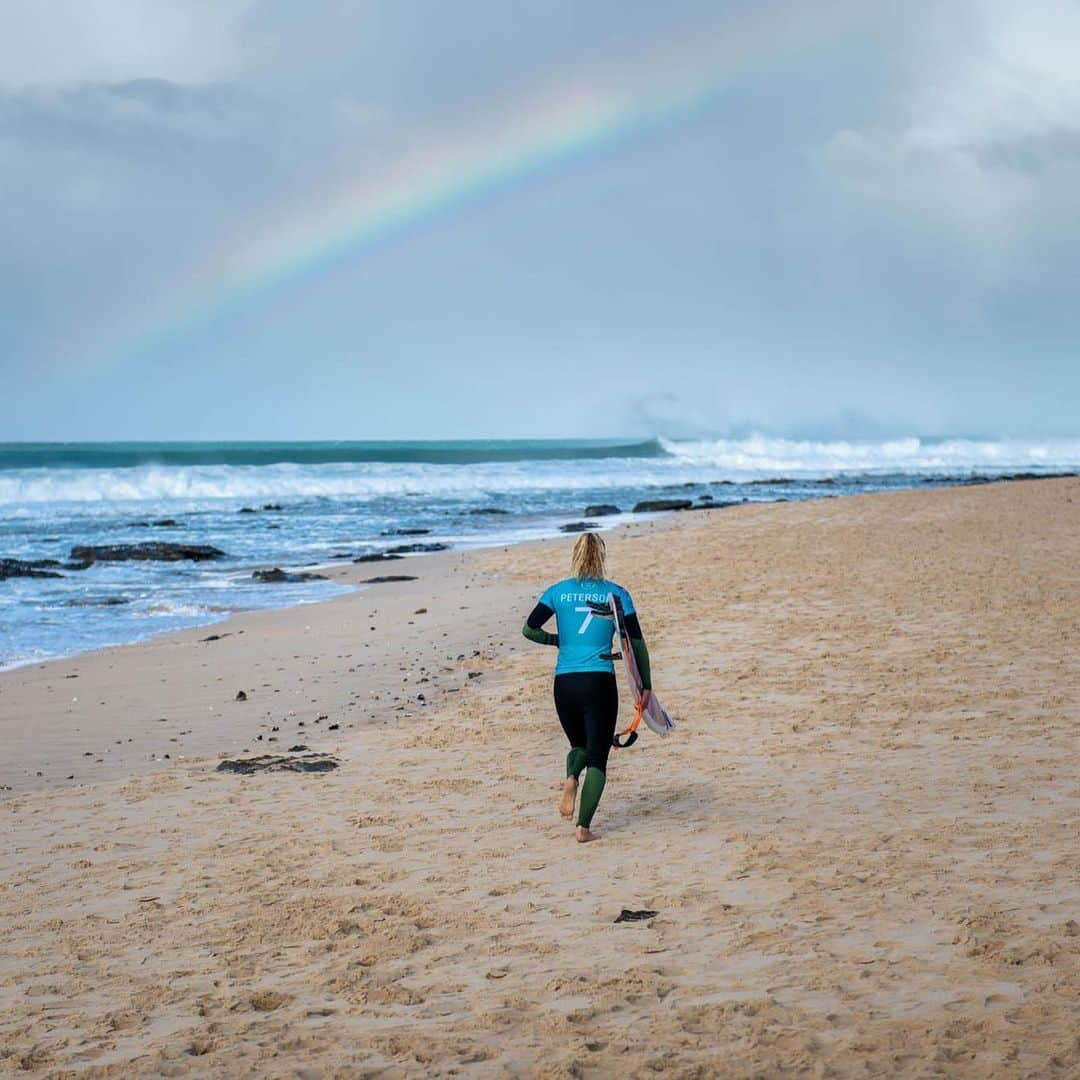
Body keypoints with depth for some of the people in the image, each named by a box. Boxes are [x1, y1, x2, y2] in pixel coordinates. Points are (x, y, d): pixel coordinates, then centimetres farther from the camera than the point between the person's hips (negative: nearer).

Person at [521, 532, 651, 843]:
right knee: (597, 756, 5)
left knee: (579, 745, 23)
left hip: (564, 682, 2)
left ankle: (571, 778, -10)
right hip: (600, 681, -2)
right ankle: (583, 827, -7)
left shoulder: (558, 591, 5)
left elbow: (529, 629, -1)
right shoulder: (617, 593, 3)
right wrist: (646, 685, 11)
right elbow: (636, 642, 3)